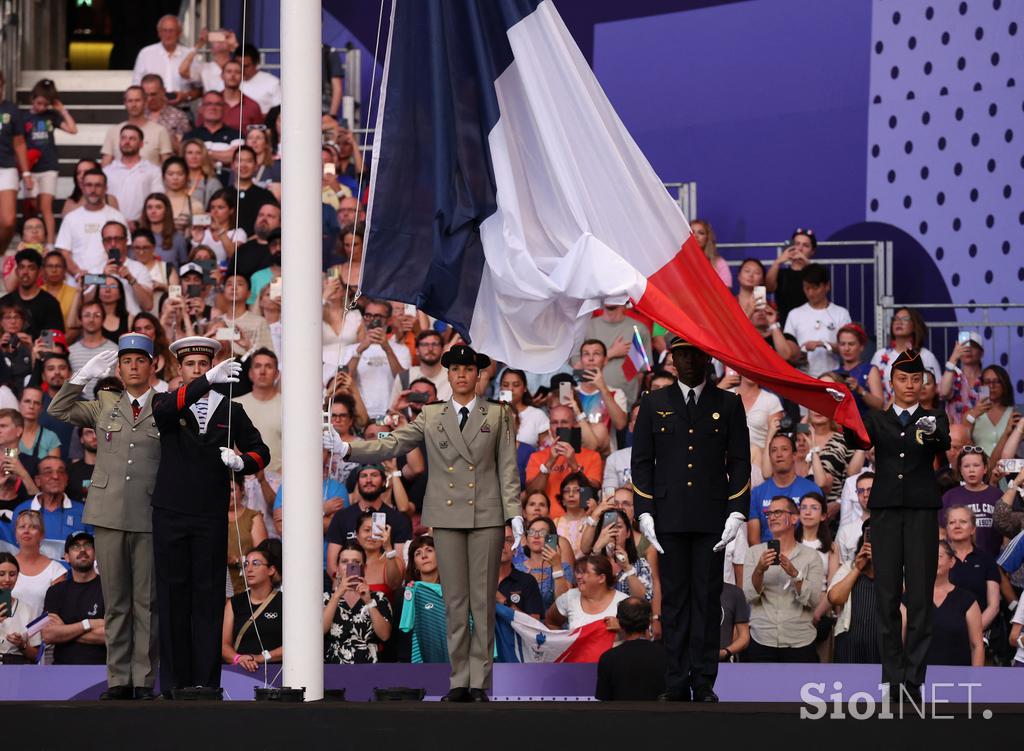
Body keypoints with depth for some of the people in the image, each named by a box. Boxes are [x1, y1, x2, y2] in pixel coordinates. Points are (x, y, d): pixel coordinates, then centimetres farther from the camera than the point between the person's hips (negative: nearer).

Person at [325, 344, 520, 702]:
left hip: (486, 516, -1)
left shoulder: (498, 415, 8)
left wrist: (514, 512, -4)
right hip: (447, 517, 1)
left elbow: (508, 467, 4)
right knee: (455, 602, 2)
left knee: (483, 601, -1)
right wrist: (348, 448, -10)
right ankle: (460, 681, 6)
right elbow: (392, 445, 3)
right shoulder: (431, 416, 10)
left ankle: (480, 682, 2)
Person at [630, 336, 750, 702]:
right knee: (674, 599, 1)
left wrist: (737, 513, -5)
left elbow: (739, 462, 5)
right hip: (669, 517, 1)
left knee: (707, 599, 0)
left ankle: (704, 682, 3)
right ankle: (677, 682, 4)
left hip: (712, 518, 0)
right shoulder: (654, 404, 9)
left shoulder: (729, 404, 8)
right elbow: (642, 462, 7)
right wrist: (644, 513, -3)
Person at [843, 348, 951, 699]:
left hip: (921, 511, -1)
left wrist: (933, 432, -34)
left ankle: (913, 678, -7)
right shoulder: (876, 420, 13)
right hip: (885, 510, 1)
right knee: (887, 594, -1)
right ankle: (892, 677, 2)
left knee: (920, 594, -7)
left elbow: (944, 445, -10)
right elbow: (857, 440, -6)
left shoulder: (934, 419, 11)